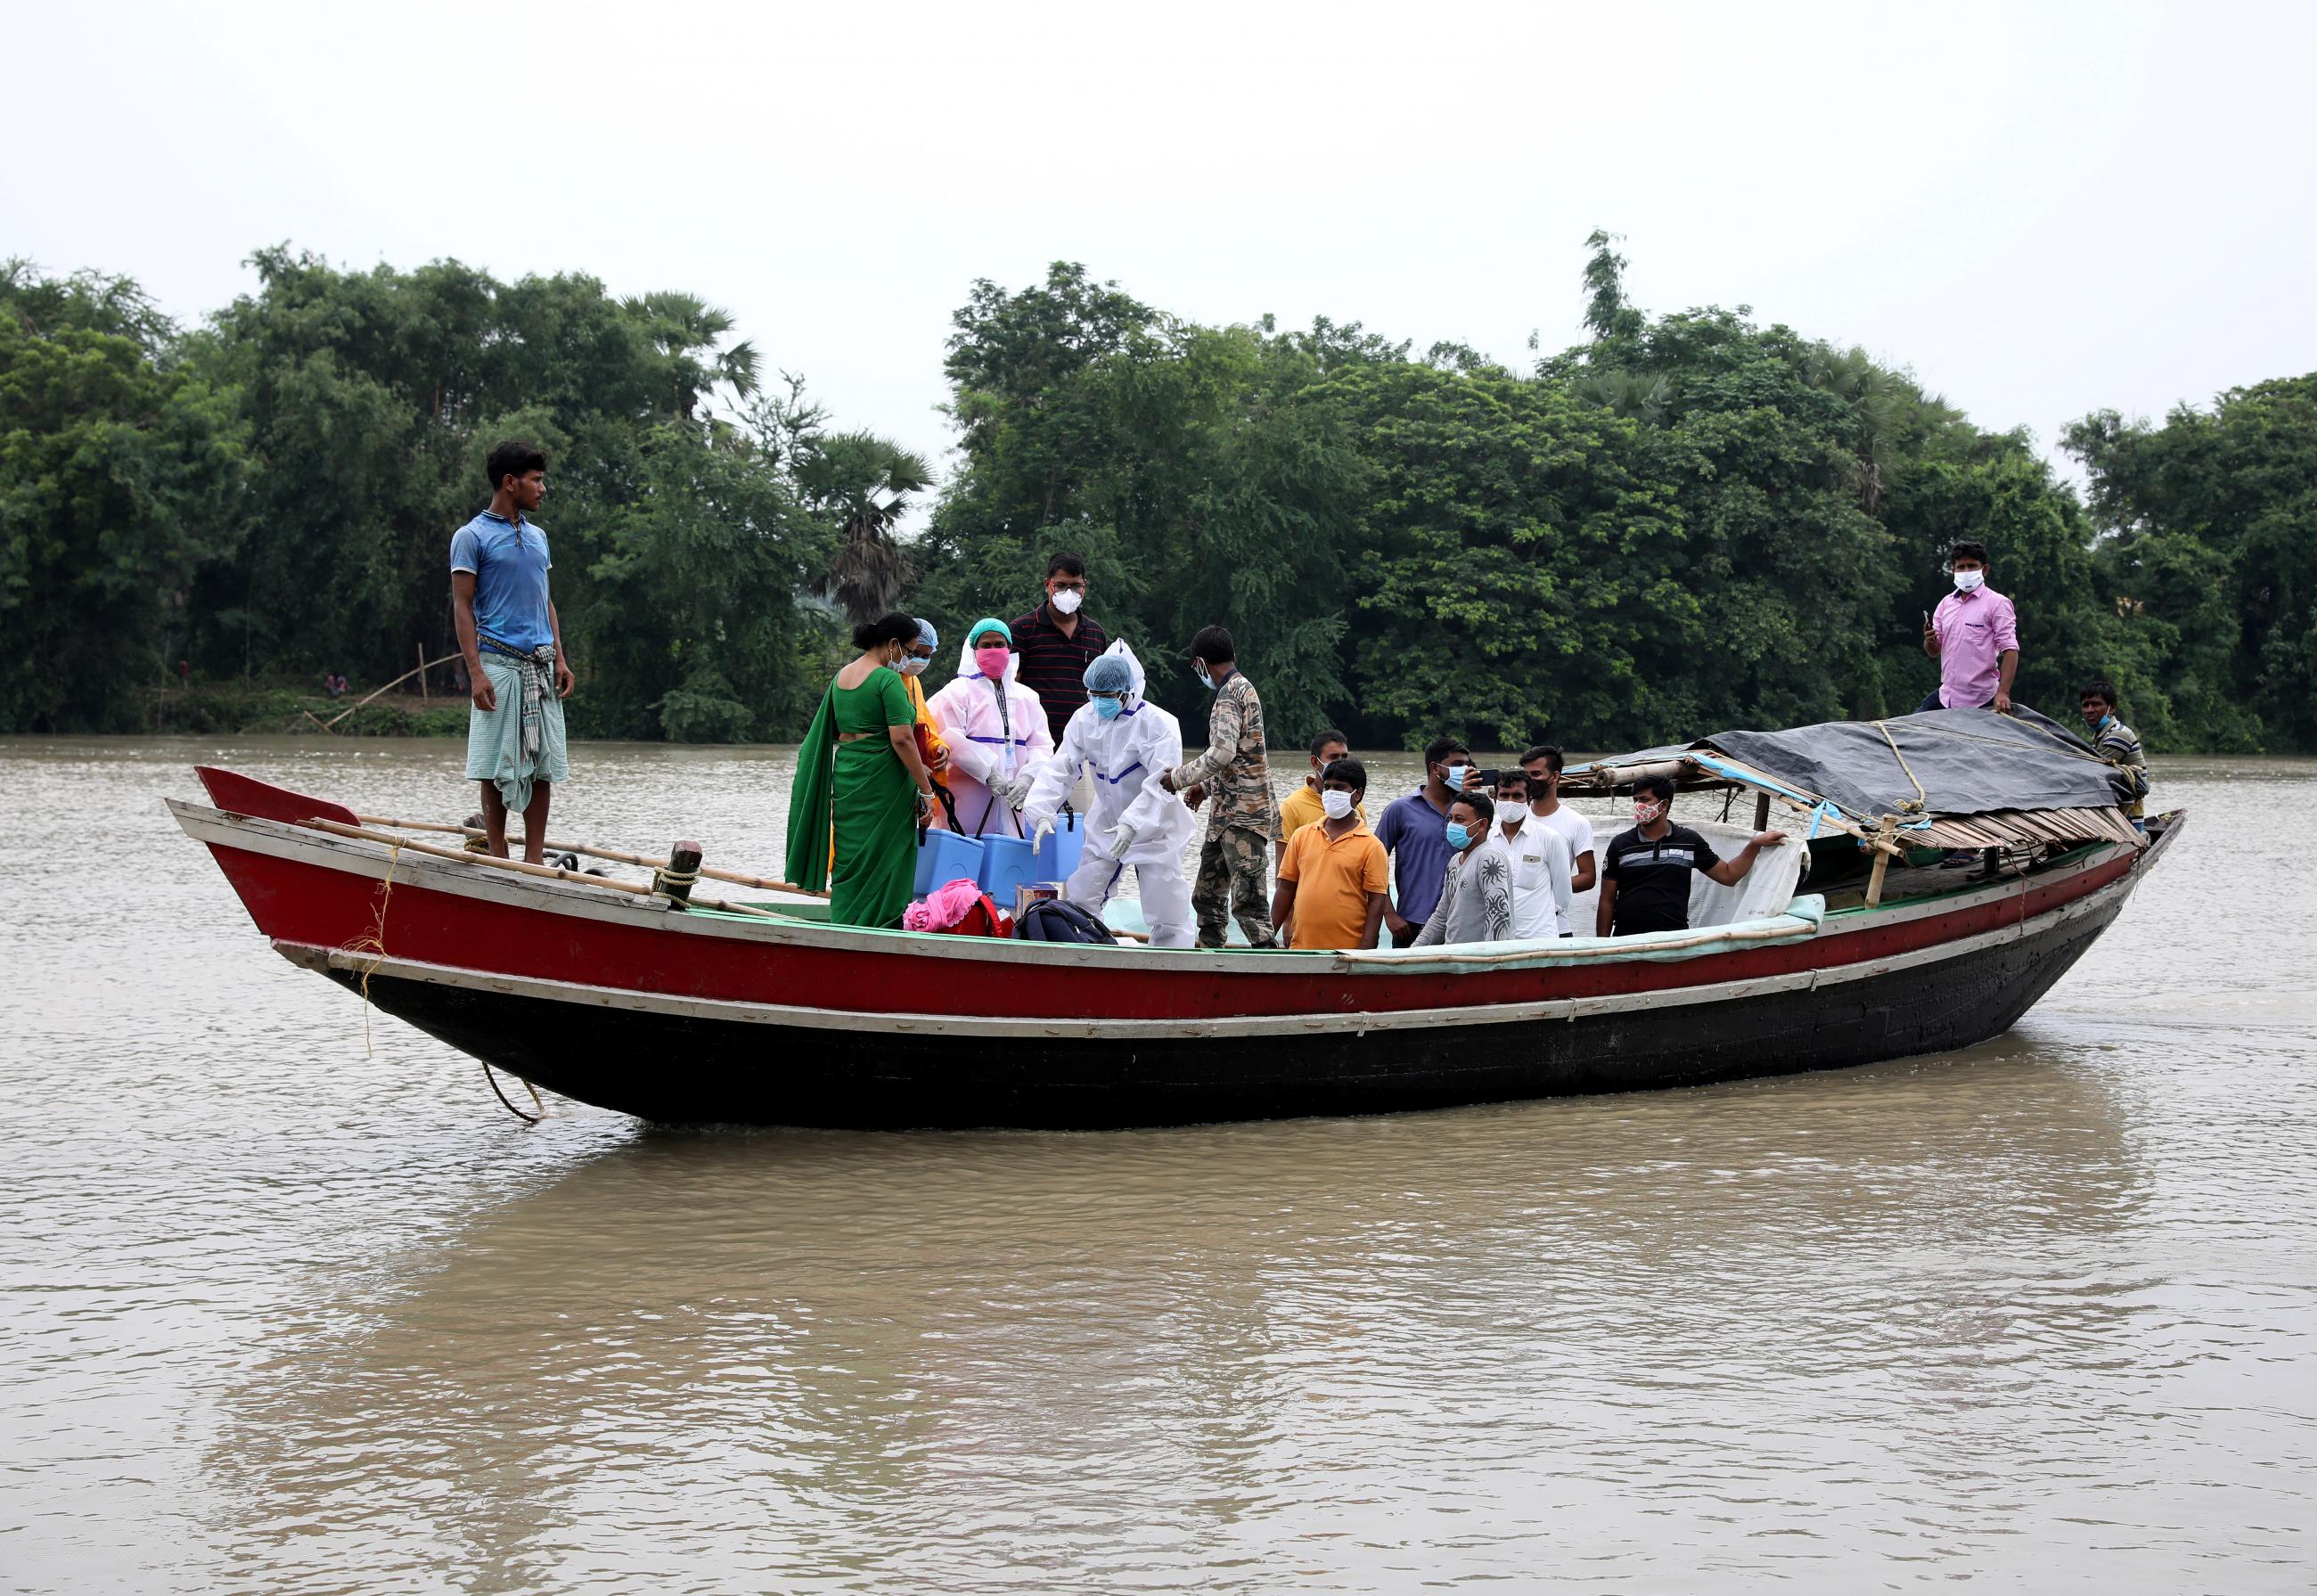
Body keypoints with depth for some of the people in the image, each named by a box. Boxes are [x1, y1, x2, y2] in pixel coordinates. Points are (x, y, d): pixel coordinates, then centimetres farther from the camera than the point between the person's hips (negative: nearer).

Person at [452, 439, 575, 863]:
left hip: (540, 666, 6)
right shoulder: (472, 537, -3)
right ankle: (498, 860, 2)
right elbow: (463, 606, -6)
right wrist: (476, 672, -14)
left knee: (543, 764, 3)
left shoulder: (537, 536, 17)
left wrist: (560, 658, 10)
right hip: (499, 664, -6)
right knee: (498, 766, -3)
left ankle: (535, 860, 7)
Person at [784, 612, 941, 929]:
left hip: (845, 777, 8)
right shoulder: (889, 680, -12)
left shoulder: (841, 677, 13)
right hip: (882, 784, -8)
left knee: (850, 863, 12)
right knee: (884, 865, -2)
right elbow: (901, 738, -19)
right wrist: (925, 789, -14)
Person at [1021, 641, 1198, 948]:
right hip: (1105, 827, 6)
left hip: (1154, 829, -5)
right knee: (1079, 899, 9)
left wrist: (1133, 825, -40)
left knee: (1167, 912, -6)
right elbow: (1060, 769, -8)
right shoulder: (1084, 718, -5)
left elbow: (1162, 784, -29)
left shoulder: (1158, 724, -22)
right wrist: (1043, 814, -22)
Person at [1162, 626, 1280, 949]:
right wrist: (1205, 787, 24)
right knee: (1207, 897, 14)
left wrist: (1178, 778, -13)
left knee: (1247, 901, -12)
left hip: (1241, 816, -10)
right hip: (1226, 814, 10)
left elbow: (1222, 754, -24)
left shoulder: (1230, 694, -13)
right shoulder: (1243, 689, 19)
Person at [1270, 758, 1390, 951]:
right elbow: (1286, 889, 13)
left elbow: (1376, 901, -4)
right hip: (1301, 947, 3)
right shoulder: (1302, 836, 10)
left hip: (1348, 950, -3)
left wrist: (1365, 953, -11)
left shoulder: (1371, 846, -2)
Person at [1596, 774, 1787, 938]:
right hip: (1627, 941, 0)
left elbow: (1728, 875, 12)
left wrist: (1756, 844, 5)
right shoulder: (1620, 844, 4)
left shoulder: (1689, 841, 6)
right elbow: (1607, 901, 5)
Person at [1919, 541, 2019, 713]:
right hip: (1946, 697, 6)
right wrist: (1930, 641, -10)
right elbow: (1934, 651, 15)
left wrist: (2003, 693, -24)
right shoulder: (1946, 603, 11)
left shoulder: (1997, 603, -6)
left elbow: (2010, 650, -13)